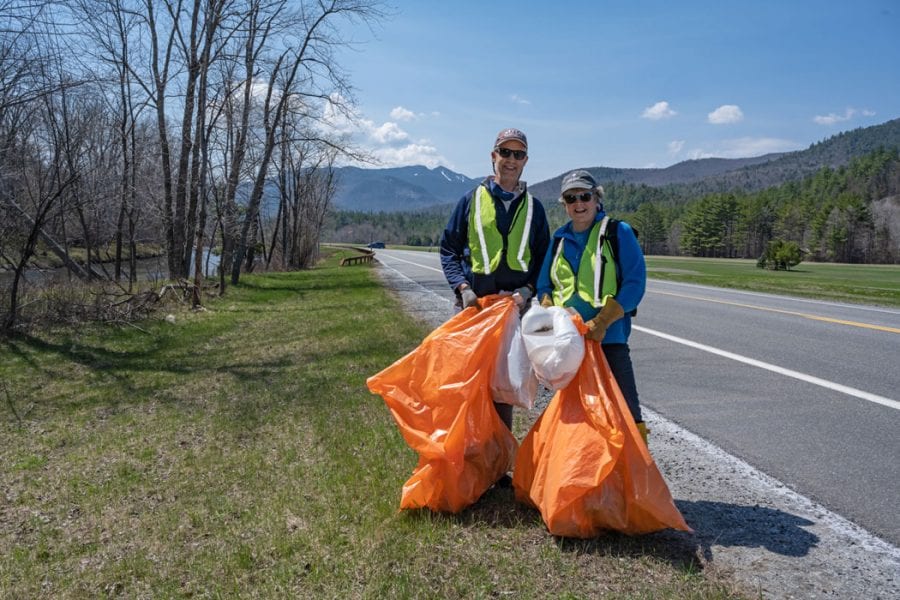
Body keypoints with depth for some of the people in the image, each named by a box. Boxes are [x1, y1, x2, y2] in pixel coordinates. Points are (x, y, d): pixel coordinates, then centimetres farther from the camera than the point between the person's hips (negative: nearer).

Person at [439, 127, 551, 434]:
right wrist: (462, 287, -10)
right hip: (474, 304, -2)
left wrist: (527, 290, -6)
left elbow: (543, 258, 12)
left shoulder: (533, 206, 11)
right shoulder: (472, 199, 5)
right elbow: (448, 249, 5)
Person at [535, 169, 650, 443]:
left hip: (607, 336, -4)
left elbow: (634, 284, -8)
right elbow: (544, 285, 15)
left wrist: (601, 323, -19)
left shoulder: (618, 232, -1)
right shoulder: (560, 238, 13)